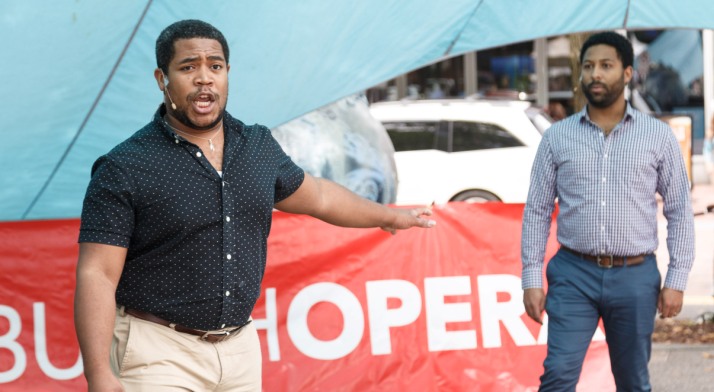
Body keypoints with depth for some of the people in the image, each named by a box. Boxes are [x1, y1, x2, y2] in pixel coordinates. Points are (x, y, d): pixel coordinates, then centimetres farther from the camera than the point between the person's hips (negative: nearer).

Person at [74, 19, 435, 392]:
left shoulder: (259, 147, 9)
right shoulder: (124, 168, -9)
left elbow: (315, 195, 28)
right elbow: (96, 275, -14)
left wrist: (388, 215, 42)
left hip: (240, 347, 5)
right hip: (158, 355, -5)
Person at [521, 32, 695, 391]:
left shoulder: (658, 136, 3)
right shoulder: (557, 137, 4)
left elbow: (679, 212, 4)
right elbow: (537, 211, 5)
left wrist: (677, 279, -3)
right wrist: (532, 279, -2)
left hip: (635, 277, 0)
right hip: (573, 274, 0)